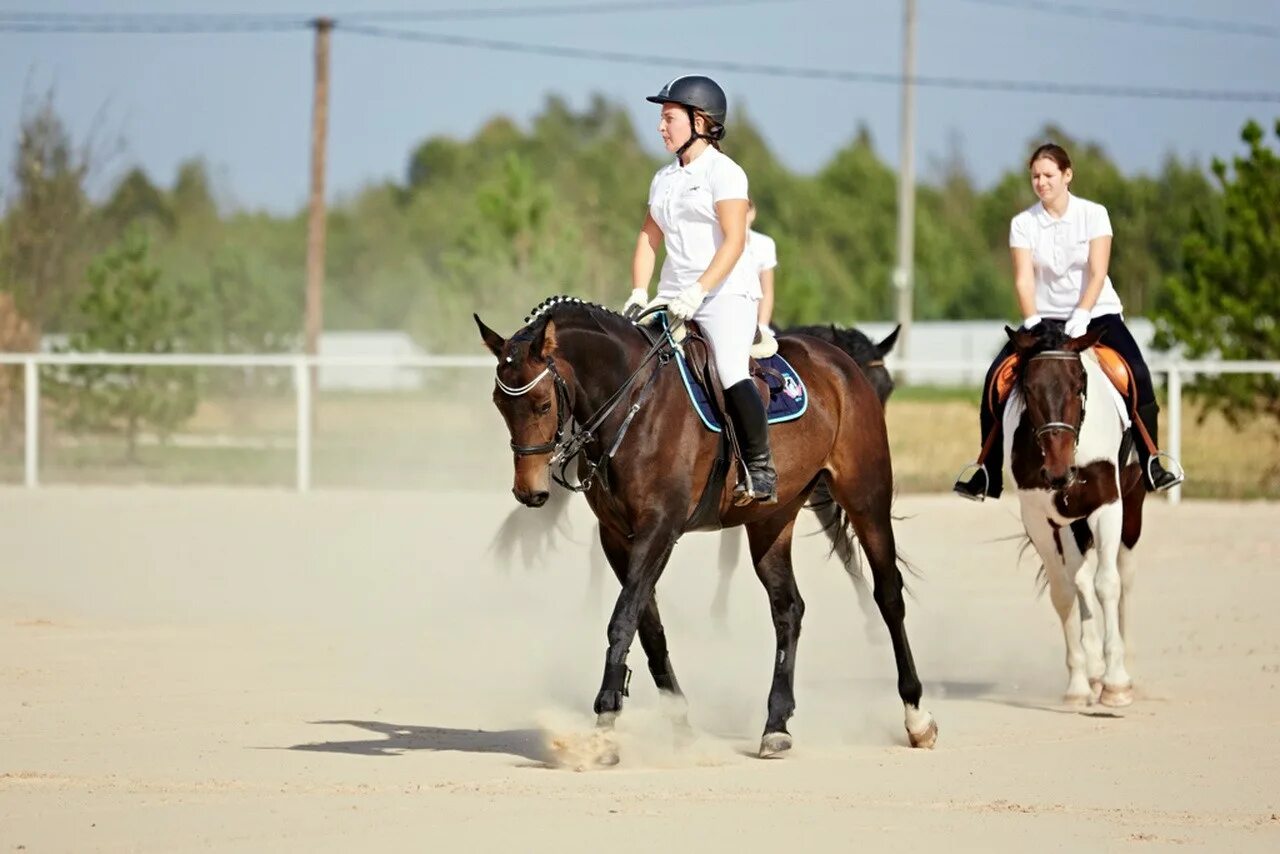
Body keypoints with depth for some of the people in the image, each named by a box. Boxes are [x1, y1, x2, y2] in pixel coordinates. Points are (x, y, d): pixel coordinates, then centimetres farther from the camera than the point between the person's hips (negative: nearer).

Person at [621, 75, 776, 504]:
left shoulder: (724, 173, -7)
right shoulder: (664, 178, 16)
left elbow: (734, 241, -16)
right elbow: (649, 239, 17)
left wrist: (698, 291, -25)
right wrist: (638, 293, 1)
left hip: (725, 292, -8)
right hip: (675, 298, 8)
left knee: (731, 375, -24)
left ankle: (760, 471, -17)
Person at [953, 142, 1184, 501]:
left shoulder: (1094, 214, -4)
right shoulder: (1023, 224, -1)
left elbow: (1097, 273, -12)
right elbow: (1024, 279, -9)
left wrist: (1080, 317, -26)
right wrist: (1032, 322, -25)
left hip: (1096, 313, -2)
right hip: (1045, 317, 2)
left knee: (1136, 375, -26)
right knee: (996, 377, -15)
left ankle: (1151, 460, -16)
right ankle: (987, 469, -6)